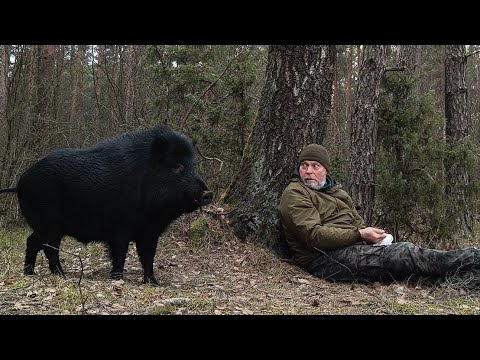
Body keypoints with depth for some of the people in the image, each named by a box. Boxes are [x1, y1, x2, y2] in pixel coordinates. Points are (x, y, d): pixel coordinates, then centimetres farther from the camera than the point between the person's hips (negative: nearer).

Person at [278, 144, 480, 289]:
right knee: (403, 254, -19)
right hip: (326, 258, -8)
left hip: (353, 249, 8)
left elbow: (357, 222, 25)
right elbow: (313, 235, -15)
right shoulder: (294, 194, -3)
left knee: (405, 258, -16)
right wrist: (360, 235, -17)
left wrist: (372, 235, 0)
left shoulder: (334, 190, 24)